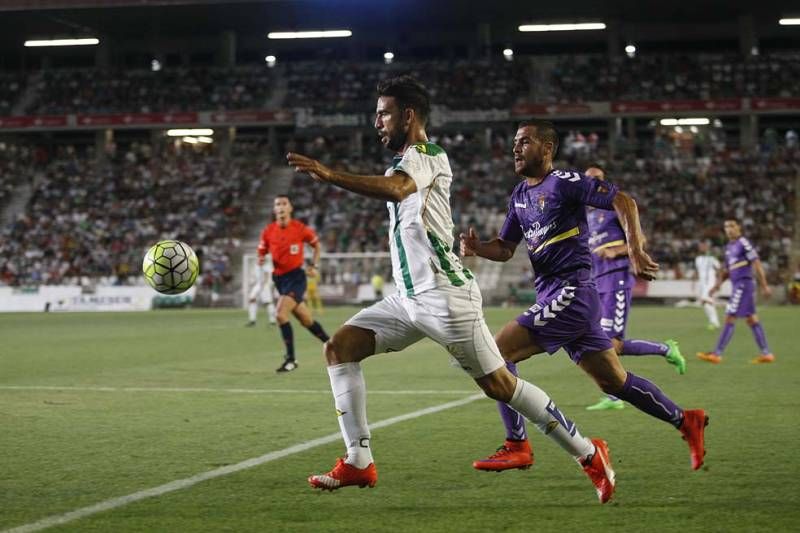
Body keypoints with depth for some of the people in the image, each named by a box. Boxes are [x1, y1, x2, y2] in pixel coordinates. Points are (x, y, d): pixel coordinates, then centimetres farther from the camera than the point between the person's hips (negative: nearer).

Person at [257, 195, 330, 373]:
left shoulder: (300, 228, -8)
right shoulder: (268, 231, 1)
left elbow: (317, 245, 10)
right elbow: (261, 253, 11)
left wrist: (314, 266, 2)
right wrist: (261, 260, -12)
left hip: (296, 277, -5)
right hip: (279, 278, 5)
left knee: (280, 314, -21)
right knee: (306, 320, 10)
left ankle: (291, 359, -12)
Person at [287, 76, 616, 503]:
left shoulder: (424, 156, -11)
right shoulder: (405, 163, 19)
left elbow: (396, 190, -34)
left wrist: (329, 175, -41)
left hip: (445, 296, -9)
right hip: (409, 297, 9)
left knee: (498, 384, -6)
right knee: (339, 347, -3)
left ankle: (588, 454, 8)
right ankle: (358, 463, -6)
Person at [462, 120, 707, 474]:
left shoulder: (564, 182, -8)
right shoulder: (519, 195, 17)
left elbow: (623, 201, -12)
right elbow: (505, 248, 21)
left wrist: (635, 250, -22)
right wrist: (477, 247, -1)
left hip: (571, 291, -9)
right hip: (551, 295, 9)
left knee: (498, 352, -13)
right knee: (613, 381, 13)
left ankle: (517, 446, -9)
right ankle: (685, 421, 25)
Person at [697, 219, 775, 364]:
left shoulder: (743, 243, -10)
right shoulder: (729, 246, 16)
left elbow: (757, 264, -11)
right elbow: (727, 270, 23)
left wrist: (764, 286, -12)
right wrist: (718, 284, 9)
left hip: (743, 284, -9)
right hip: (738, 286, 9)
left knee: (730, 318, -9)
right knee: (752, 320, 11)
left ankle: (717, 354, -9)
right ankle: (766, 353, 14)